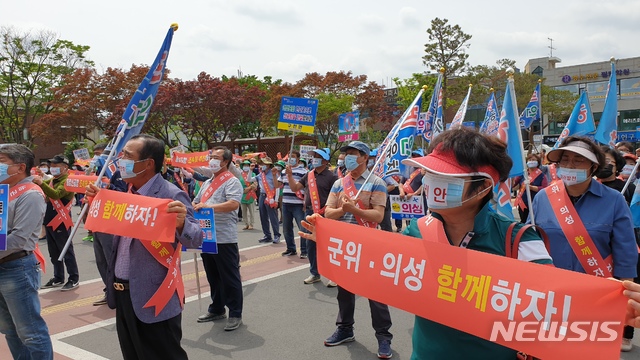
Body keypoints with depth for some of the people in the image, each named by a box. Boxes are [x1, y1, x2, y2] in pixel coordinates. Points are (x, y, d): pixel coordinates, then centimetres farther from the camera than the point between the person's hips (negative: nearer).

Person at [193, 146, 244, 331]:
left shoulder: (232, 182, -9)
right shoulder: (207, 183, 18)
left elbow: (234, 204, -25)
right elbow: (196, 203, 22)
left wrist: (209, 206, -30)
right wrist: (195, 207, -1)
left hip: (224, 238, -8)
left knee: (230, 278, 0)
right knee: (213, 276, 18)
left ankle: (235, 314, 10)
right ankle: (217, 309, 31)